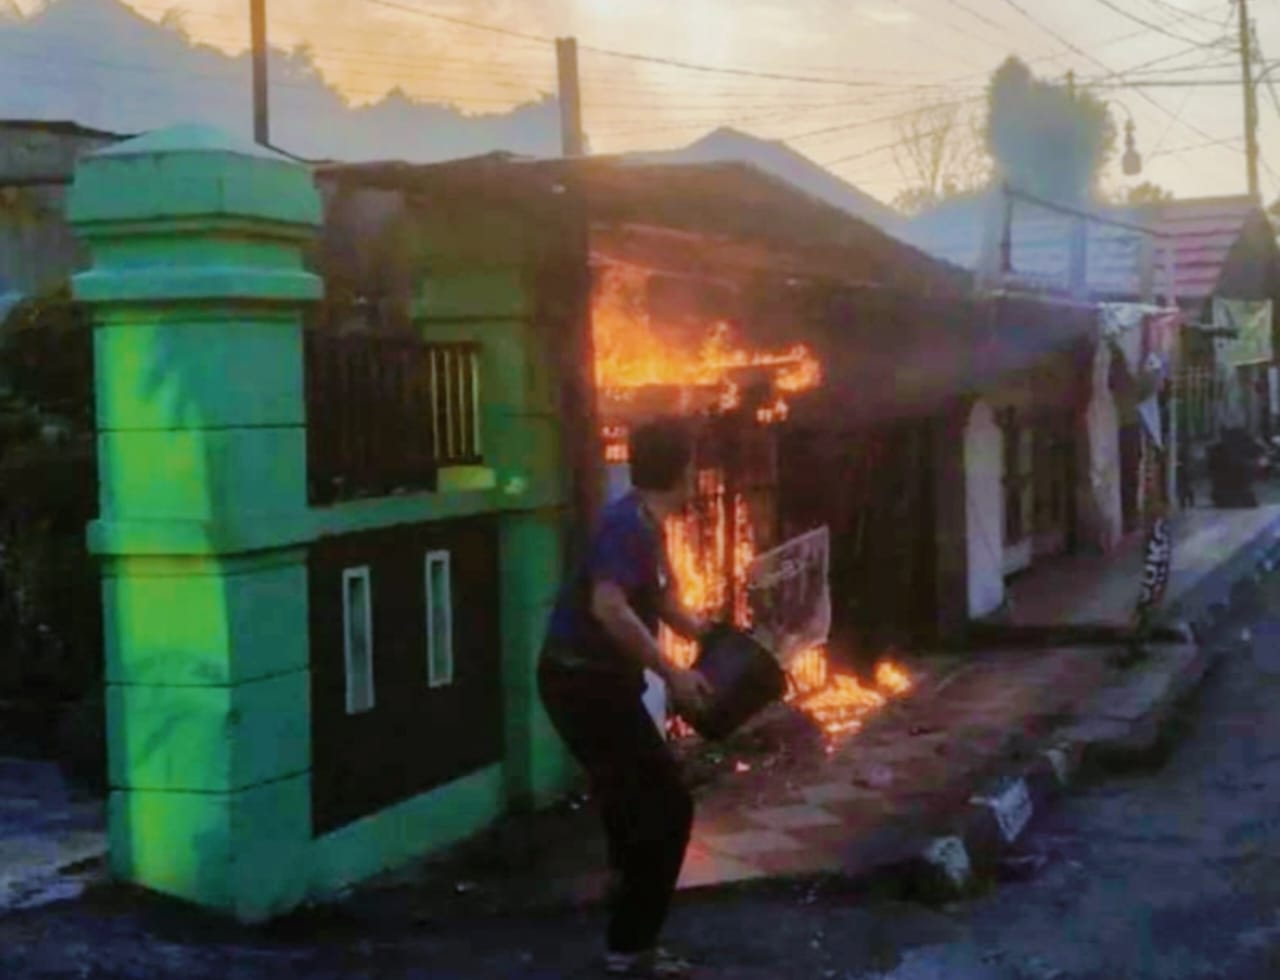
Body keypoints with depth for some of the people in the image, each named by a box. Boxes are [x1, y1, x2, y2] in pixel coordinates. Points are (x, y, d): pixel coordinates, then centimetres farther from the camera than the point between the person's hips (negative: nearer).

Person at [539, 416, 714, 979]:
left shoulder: (647, 527, 12)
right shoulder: (628, 524, -20)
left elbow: (663, 603, 27)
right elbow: (609, 608, -33)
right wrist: (672, 673, -30)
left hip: (597, 681, 10)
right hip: (585, 682, -10)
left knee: (638, 807, 18)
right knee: (666, 808, -5)